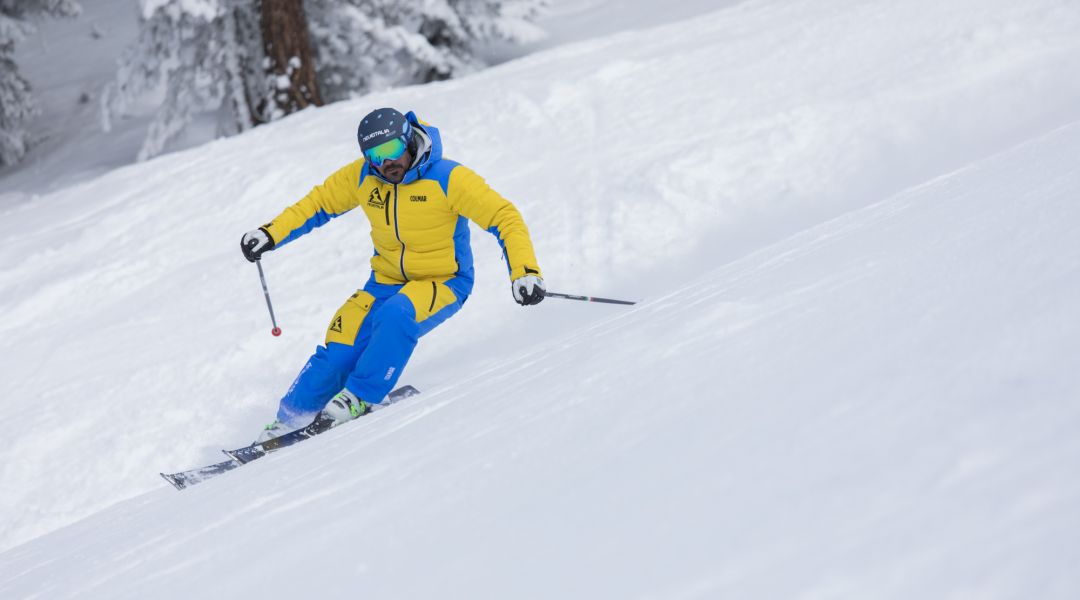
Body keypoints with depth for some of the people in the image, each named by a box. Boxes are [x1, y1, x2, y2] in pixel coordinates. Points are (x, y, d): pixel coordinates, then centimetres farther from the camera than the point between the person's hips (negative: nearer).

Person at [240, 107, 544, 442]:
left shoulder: (448, 179, -19)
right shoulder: (361, 177, -6)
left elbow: (504, 218, -18)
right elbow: (317, 204, 8)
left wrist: (525, 272, -30)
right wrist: (271, 235, -3)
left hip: (444, 283, -4)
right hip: (387, 281, 4)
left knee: (396, 315, -34)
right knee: (341, 348, -11)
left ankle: (359, 398, -20)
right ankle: (292, 417, 5)